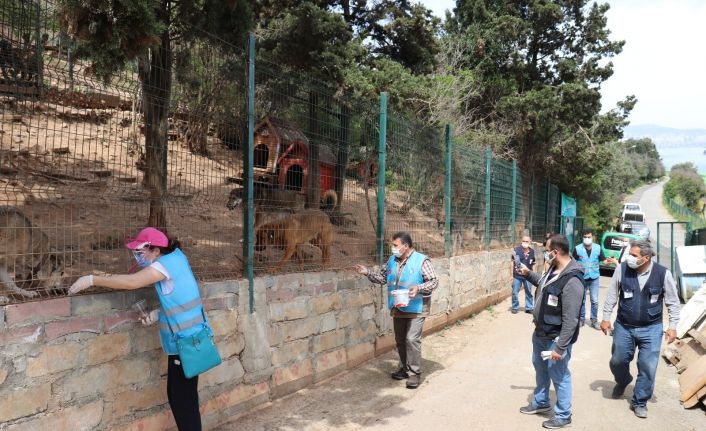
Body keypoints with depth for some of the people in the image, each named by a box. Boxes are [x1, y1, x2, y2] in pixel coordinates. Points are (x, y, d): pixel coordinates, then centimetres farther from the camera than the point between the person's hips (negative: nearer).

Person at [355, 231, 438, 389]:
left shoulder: (422, 261, -12)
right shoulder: (392, 261, 8)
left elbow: (434, 281, -12)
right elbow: (382, 277, 16)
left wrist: (418, 288, -26)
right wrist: (368, 272, 3)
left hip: (415, 309, -7)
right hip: (398, 309, 7)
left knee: (412, 339, -13)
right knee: (400, 340, 14)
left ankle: (415, 373, -1)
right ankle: (405, 368, 31)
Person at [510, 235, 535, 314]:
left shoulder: (532, 251, 0)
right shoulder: (517, 250, -11)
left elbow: (533, 264, 10)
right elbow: (512, 262, -6)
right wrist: (511, 274, -7)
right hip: (517, 275, -3)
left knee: (529, 292, 12)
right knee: (515, 292, 5)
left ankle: (529, 307, 25)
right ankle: (515, 307, 19)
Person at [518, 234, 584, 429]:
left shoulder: (572, 282, -30)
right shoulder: (553, 269, -1)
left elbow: (570, 321, -28)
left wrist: (560, 347, -26)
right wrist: (528, 274, 14)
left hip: (555, 338, -9)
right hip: (540, 333, 9)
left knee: (559, 376, 7)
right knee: (540, 368, 25)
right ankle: (540, 402, 46)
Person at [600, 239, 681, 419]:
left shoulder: (663, 274, -14)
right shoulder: (622, 269, -13)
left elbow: (673, 302, -1)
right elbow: (612, 295, 0)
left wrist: (672, 326, -2)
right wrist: (606, 318, 3)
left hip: (651, 329, -1)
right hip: (623, 327, 1)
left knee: (648, 367, 1)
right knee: (617, 361, 13)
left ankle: (639, 402, 21)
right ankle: (622, 381, 47)